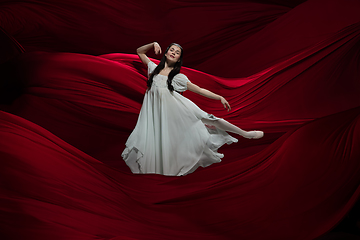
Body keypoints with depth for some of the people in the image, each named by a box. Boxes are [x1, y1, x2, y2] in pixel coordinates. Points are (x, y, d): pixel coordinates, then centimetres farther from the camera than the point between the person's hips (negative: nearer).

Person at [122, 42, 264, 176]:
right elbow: (139, 51, 20)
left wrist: (220, 98, 1)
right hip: (155, 111, 3)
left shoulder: (178, 77, 4)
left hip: (175, 109, -2)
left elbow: (199, 90, 5)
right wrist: (153, 45, 6)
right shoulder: (155, 69, 10)